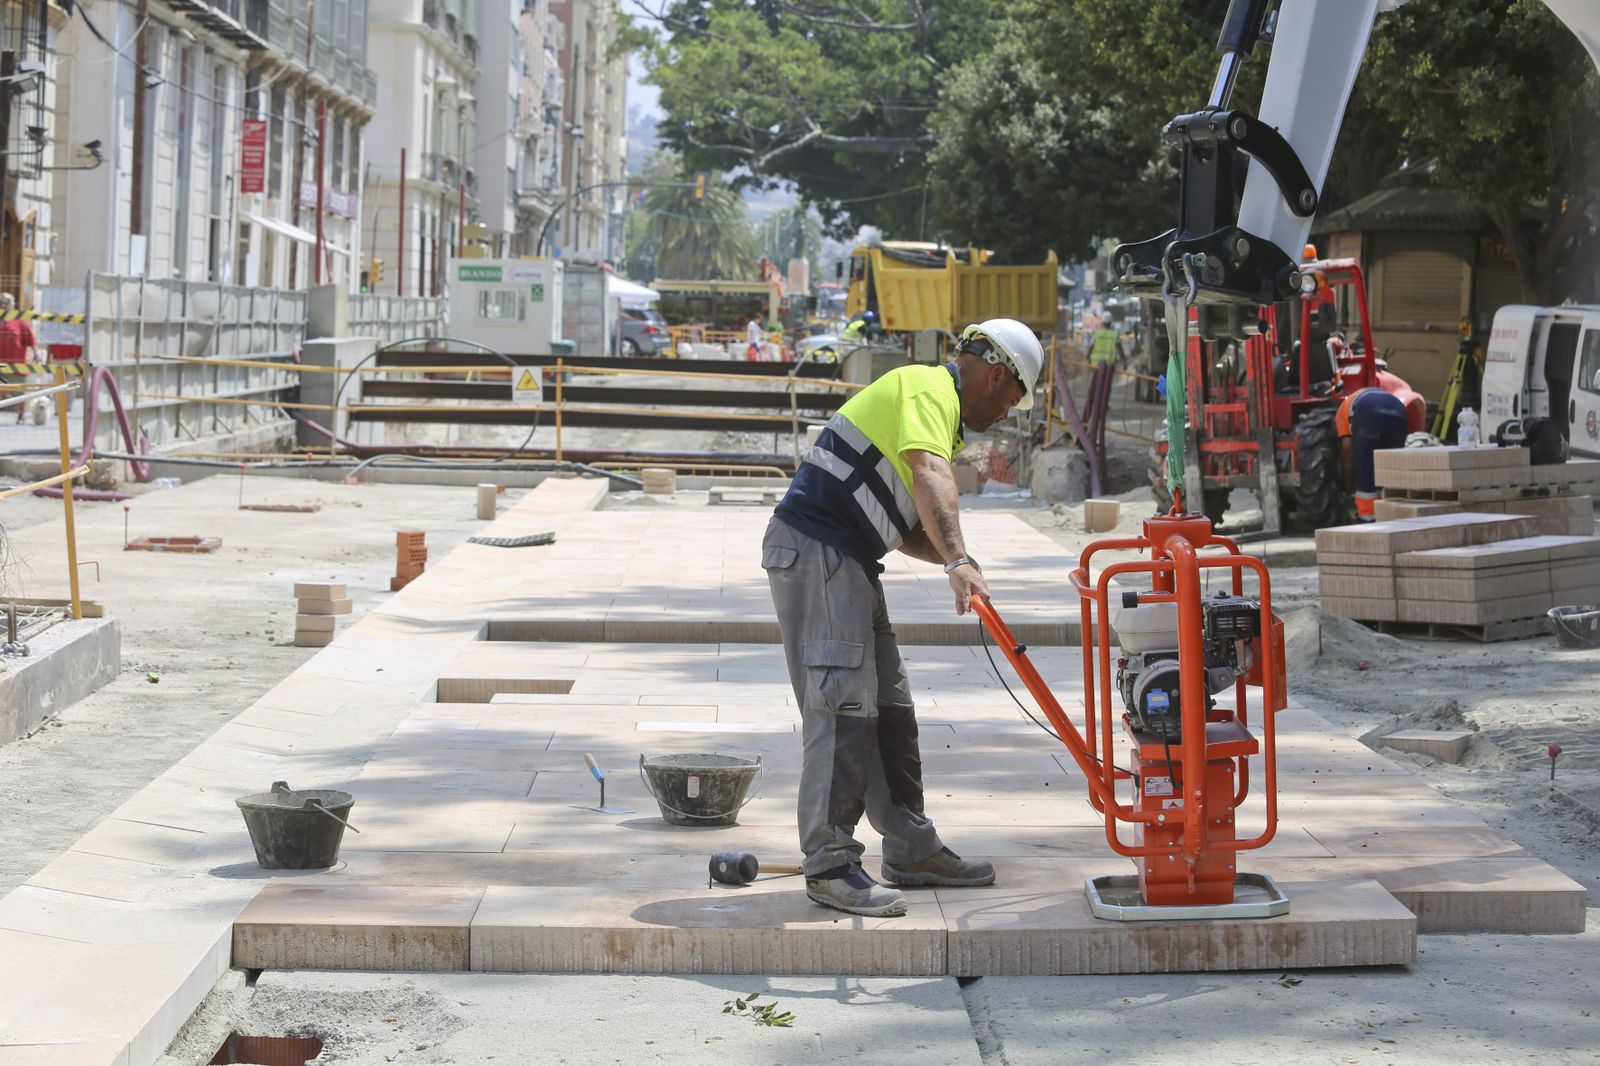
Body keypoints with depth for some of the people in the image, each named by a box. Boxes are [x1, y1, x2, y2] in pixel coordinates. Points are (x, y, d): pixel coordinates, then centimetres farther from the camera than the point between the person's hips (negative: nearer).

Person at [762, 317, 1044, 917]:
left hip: (848, 562, 11)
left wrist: (954, 561, 6)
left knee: (889, 709, 13)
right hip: (814, 551, -11)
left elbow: (902, 524, 24)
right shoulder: (928, 388, -8)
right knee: (843, 705, -14)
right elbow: (930, 475, -28)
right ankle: (830, 867, -13)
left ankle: (911, 851, 21)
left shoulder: (942, 415, 24)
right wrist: (958, 559, -40)